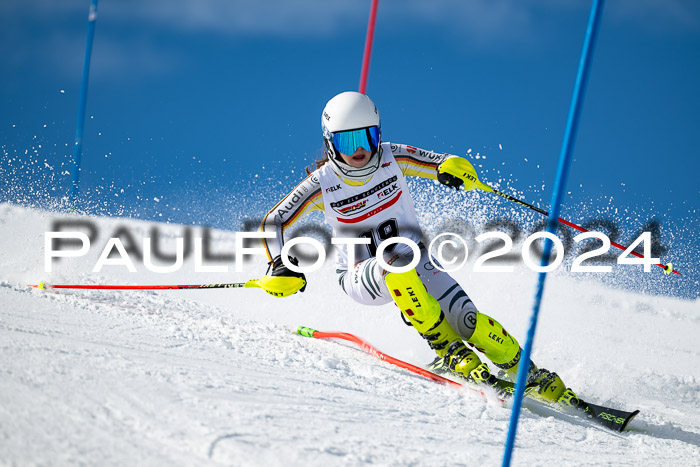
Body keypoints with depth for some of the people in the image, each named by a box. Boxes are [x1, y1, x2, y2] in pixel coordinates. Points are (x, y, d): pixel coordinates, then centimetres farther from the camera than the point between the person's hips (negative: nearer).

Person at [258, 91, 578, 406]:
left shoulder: (392, 158, -10)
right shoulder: (322, 184, -14)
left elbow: (444, 165, -3)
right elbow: (273, 222, -8)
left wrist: (454, 167, -28)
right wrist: (280, 267, -23)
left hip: (416, 262, 2)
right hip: (363, 277, -1)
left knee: (469, 322, -20)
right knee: (394, 263, -37)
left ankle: (529, 374, -1)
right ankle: (448, 349, -27)